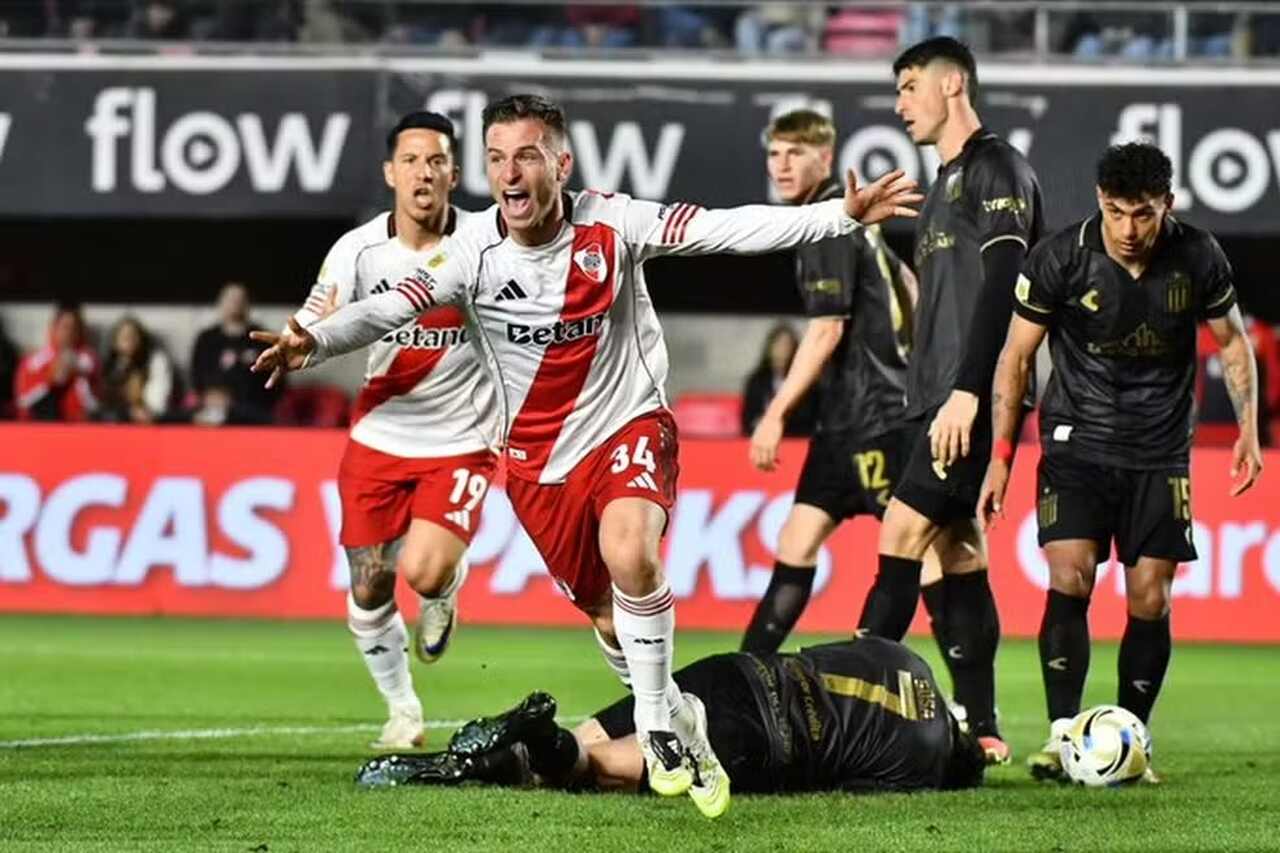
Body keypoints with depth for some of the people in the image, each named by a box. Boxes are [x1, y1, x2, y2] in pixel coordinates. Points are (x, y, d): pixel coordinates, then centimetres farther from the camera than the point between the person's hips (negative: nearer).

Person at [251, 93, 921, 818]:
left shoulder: (611, 225, -14)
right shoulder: (475, 252, -11)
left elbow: (731, 230, -18)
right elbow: (389, 308, -15)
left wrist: (843, 214, -26)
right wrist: (316, 341, -34)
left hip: (630, 425, -3)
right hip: (539, 458, 3)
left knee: (629, 555, -30)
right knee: (611, 618, 8)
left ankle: (658, 723, -14)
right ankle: (676, 726, 34)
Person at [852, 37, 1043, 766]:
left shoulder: (997, 169, -7)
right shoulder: (950, 180, 23)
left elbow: (1001, 285, -18)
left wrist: (967, 390, -25)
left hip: (975, 402, -10)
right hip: (941, 402, 10)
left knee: (906, 531, -15)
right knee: (955, 554, 6)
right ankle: (980, 728, 6)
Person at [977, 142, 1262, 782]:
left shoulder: (1198, 258, -7)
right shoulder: (1060, 259, -12)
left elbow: (1232, 339, 11)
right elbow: (1016, 356, -2)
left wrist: (1249, 426, 2)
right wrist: (1000, 454, -5)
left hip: (1160, 453, 2)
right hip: (1077, 446, -2)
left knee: (1150, 601, -2)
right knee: (1069, 581, -17)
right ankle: (1062, 736, -16)